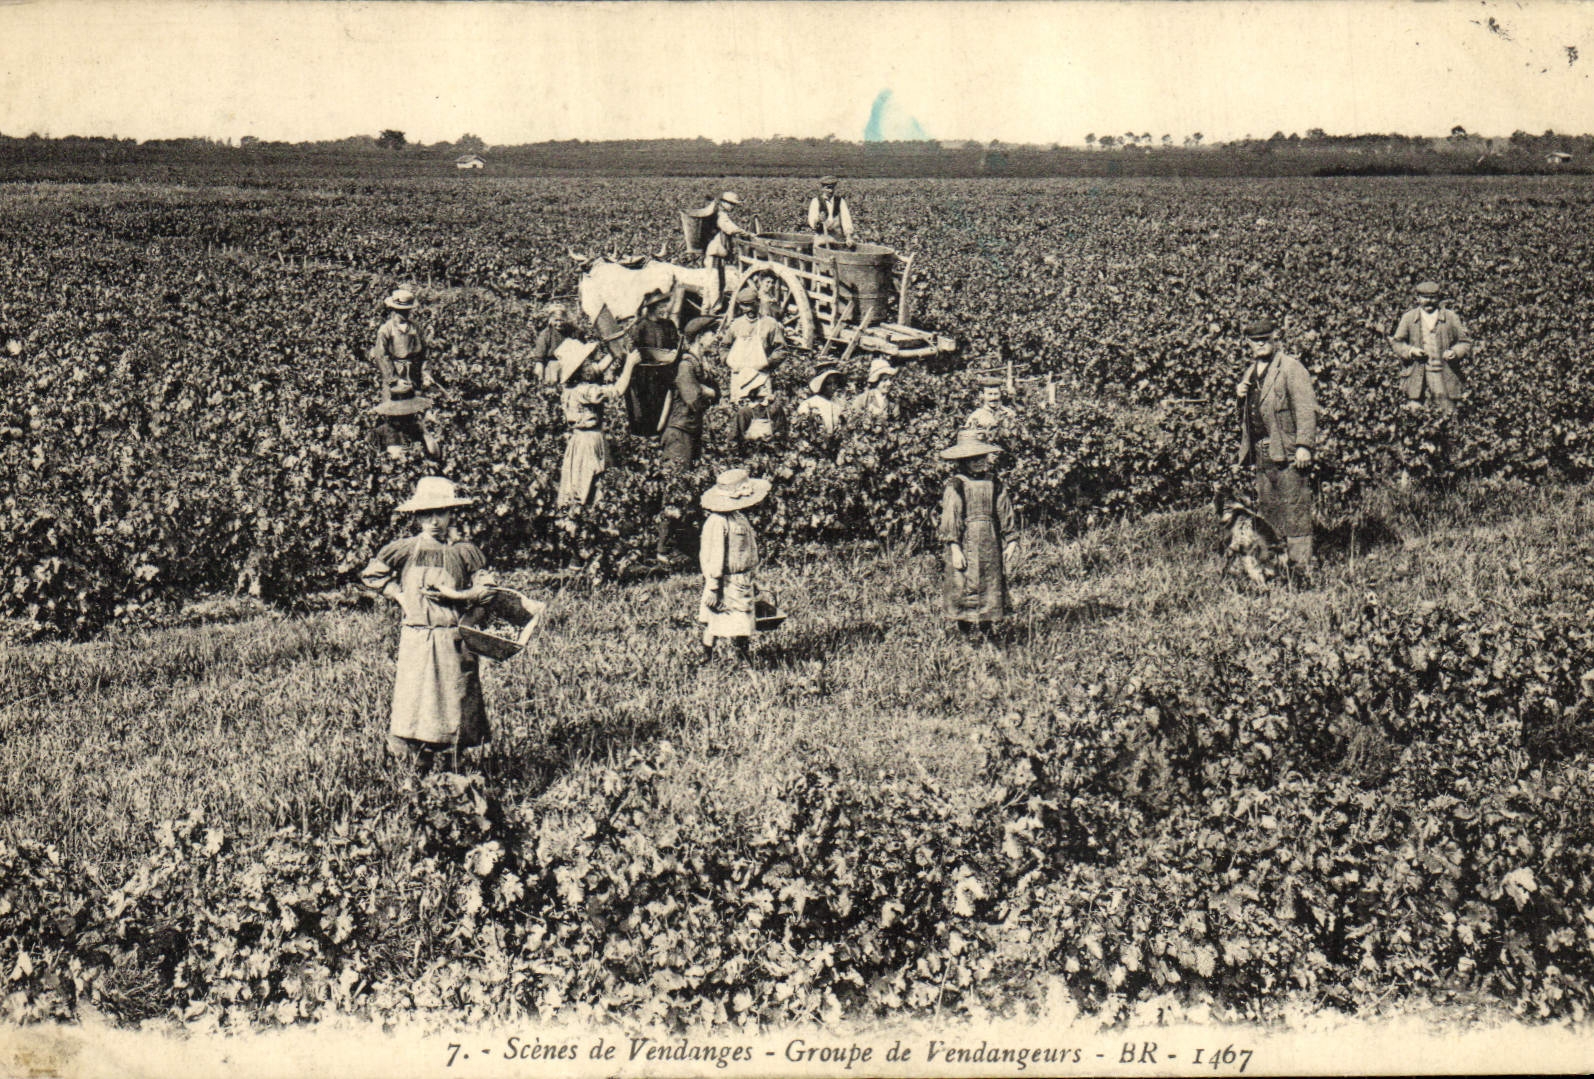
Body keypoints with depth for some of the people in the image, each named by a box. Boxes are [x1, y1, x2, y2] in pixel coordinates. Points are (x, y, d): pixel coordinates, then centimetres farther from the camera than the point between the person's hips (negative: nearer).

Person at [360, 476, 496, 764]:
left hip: (454, 639, 1)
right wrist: (397, 594, 3)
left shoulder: (464, 553, 3)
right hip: (416, 636, -1)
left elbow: (487, 588, 1)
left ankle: (457, 765, 9)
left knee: (457, 700, 1)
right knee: (413, 703, -4)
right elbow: (370, 574, 13)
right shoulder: (404, 550, 3)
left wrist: (454, 594, -10)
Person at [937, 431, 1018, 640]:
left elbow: (1006, 514, 13)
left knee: (990, 589, 5)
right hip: (965, 546, -5)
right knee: (964, 591, -4)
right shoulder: (955, 485, -7)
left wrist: (1011, 541, 9)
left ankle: (986, 635, 13)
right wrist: (955, 548, -15)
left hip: (990, 544, 5)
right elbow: (950, 518, -10)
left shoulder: (994, 484, 8)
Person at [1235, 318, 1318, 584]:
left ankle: (1301, 569, -7)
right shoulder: (1251, 369, 19)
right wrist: (1242, 395, 6)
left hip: (1287, 451, -8)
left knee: (1294, 510, -8)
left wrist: (1304, 445, -21)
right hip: (1261, 451, 8)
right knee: (1266, 509, 12)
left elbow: (1306, 408, -13)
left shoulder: (1290, 368, -6)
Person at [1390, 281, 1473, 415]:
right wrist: (1410, 351, -8)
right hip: (1416, 375, 0)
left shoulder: (1451, 317, 6)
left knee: (1448, 415, -2)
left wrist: (1455, 352, -10)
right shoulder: (1408, 318, 6)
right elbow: (1396, 342, 11)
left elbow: (1465, 342, 11)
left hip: (1444, 376, 0)